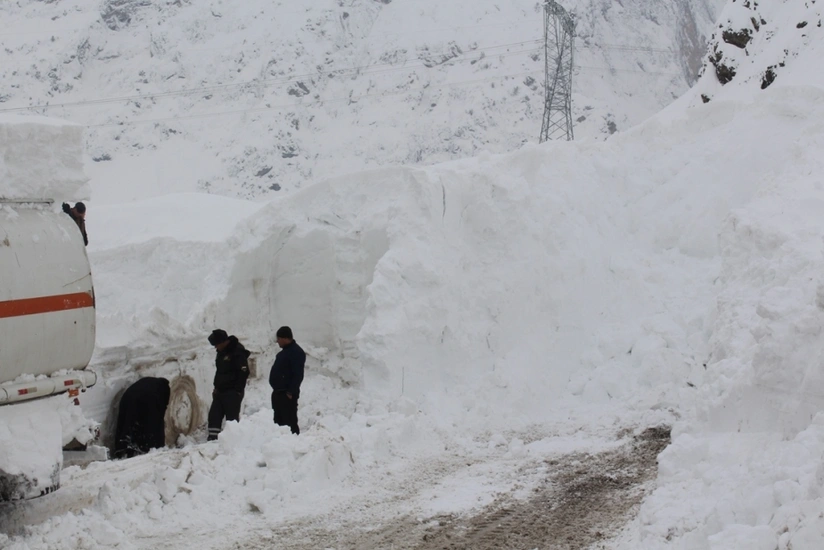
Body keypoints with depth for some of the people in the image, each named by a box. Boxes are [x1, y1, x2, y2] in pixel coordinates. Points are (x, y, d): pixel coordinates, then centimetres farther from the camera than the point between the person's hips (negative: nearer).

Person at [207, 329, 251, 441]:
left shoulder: (237, 352, -15)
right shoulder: (221, 352, 14)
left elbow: (244, 372, -18)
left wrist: (238, 390, -18)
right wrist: (216, 387, 15)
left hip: (232, 392, -9)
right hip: (220, 391, 9)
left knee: (232, 417, -6)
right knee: (214, 415, 4)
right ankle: (212, 438, 6)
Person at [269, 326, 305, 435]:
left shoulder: (296, 352, -14)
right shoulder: (285, 351, 17)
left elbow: (298, 375, -20)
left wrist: (291, 392, -22)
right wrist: (276, 389, 18)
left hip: (287, 394, -10)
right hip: (278, 392, 10)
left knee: (290, 421, -9)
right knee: (278, 420, 13)